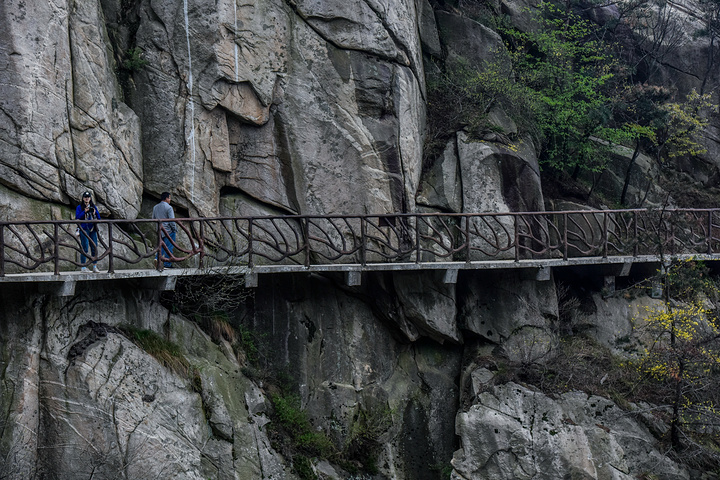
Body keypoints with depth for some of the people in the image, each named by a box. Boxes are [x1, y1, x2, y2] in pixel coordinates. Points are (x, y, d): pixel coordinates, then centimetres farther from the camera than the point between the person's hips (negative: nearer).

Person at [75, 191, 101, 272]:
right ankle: (83, 266, -5)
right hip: (84, 229, -4)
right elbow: (77, 217, -7)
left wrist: (95, 212, -6)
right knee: (84, 248, -9)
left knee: (94, 247, 1)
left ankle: (95, 266, 5)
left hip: (92, 229, 4)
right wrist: (84, 212, -16)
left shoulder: (93, 207, 16)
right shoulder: (79, 207, 4)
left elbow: (99, 218, 12)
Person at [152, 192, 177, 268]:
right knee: (168, 247, 1)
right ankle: (167, 264, 4)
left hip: (160, 231, 6)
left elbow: (153, 218, 16)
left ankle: (158, 258, -1)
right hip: (168, 231, -6)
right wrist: (174, 228, -3)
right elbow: (172, 220, -17)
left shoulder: (155, 207, 7)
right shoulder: (168, 207, -15)